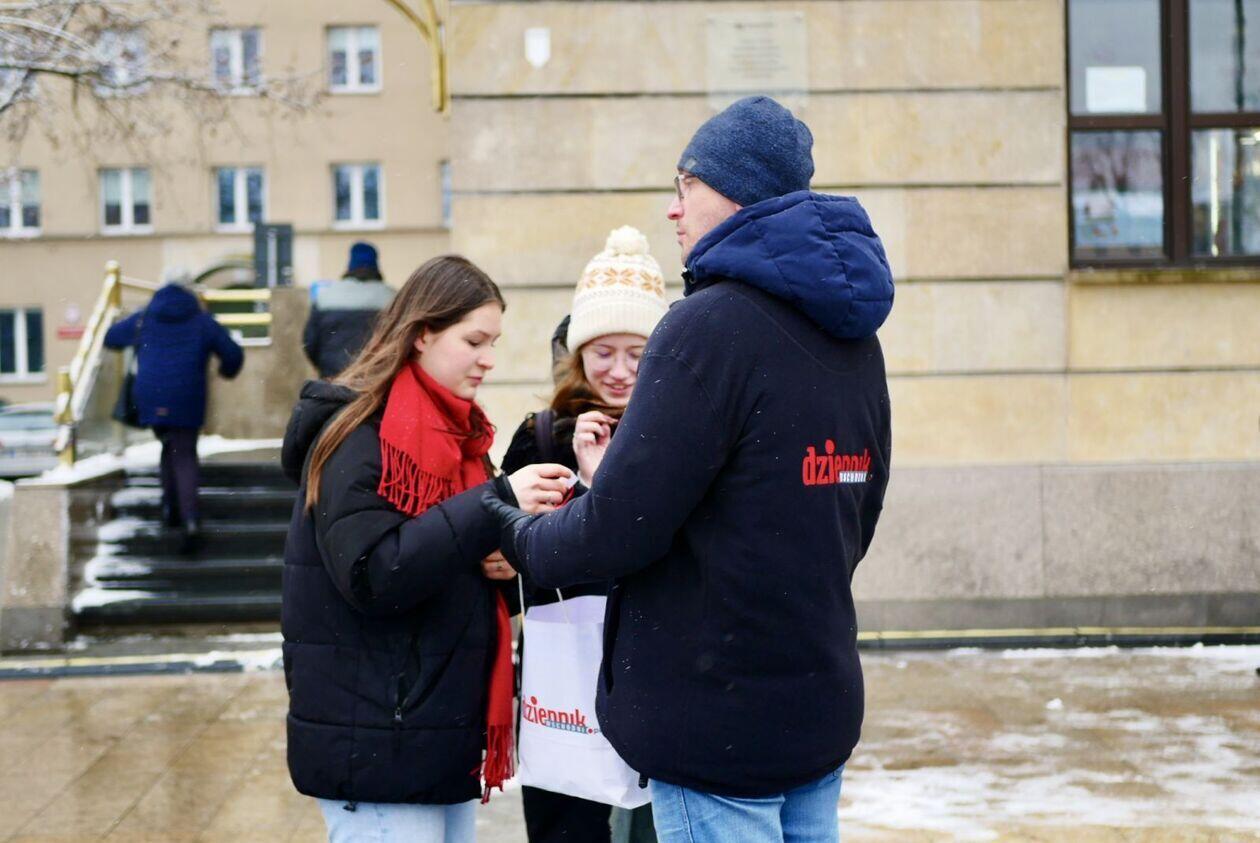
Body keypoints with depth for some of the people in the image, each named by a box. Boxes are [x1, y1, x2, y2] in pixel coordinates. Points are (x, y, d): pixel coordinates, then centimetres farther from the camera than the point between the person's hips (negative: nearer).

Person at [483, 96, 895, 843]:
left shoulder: (713, 322, -17)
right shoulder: (852, 335, 10)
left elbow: (618, 530, -18)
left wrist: (520, 536, 1)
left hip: (715, 720, -8)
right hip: (821, 705, 8)